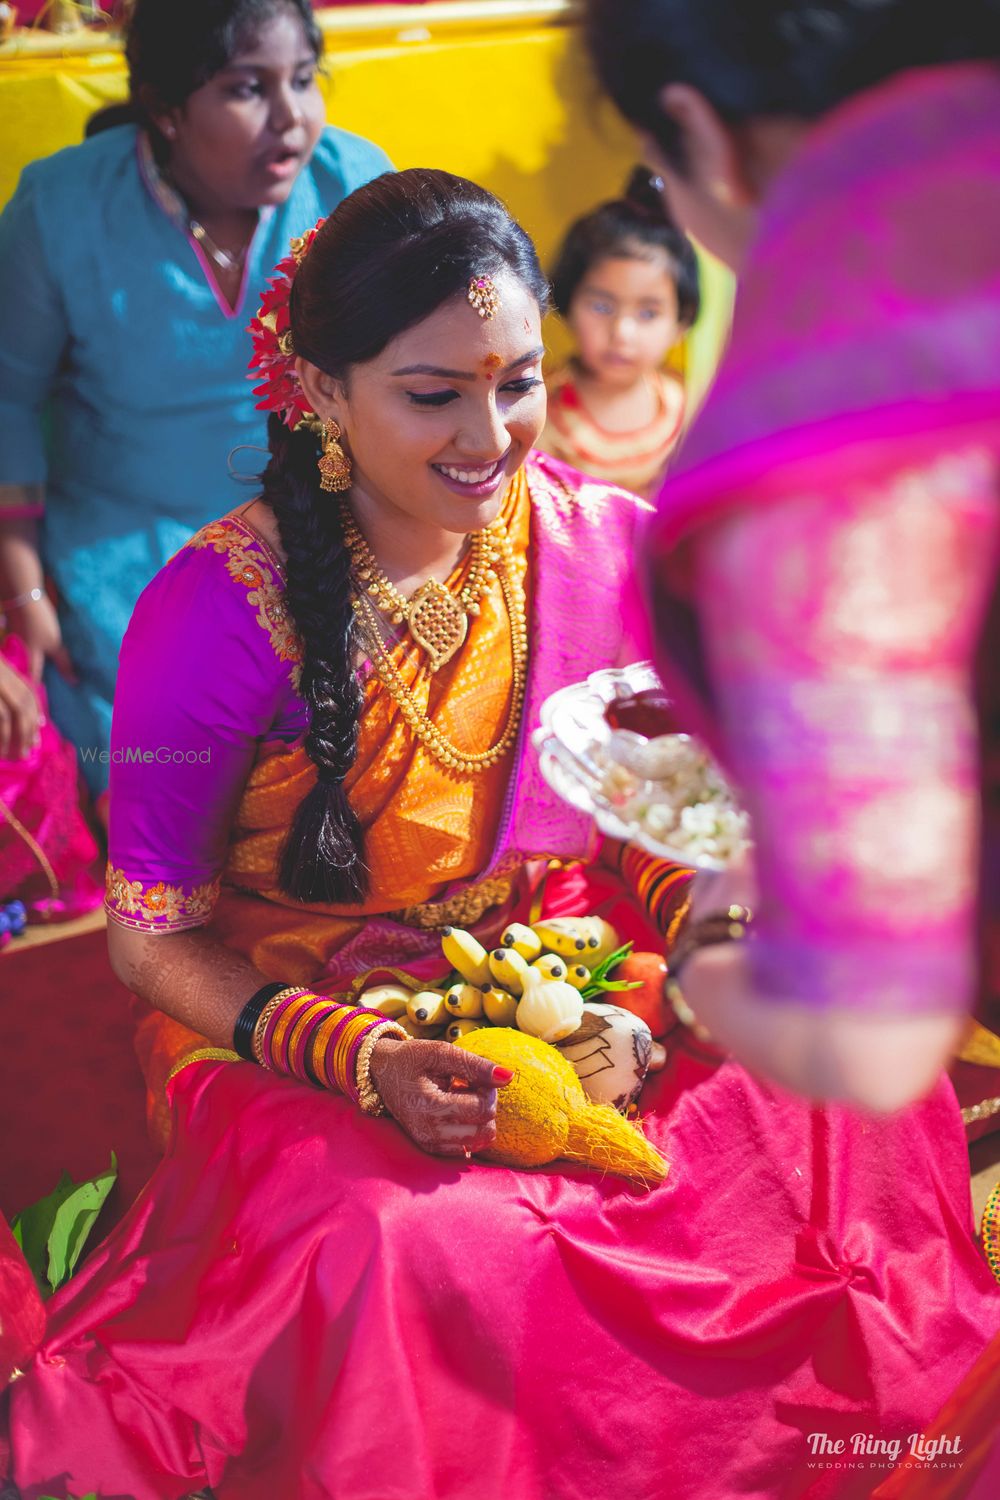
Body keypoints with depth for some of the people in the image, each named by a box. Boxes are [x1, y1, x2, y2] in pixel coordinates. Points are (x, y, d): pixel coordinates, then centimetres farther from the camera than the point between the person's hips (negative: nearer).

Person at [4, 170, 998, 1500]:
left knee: (869, 1102, -17)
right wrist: (363, 1061, -23)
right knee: (407, 1249, -35)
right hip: (295, 1033, -4)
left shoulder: (610, 545, -4)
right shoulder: (223, 605, -15)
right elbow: (153, 936, -9)